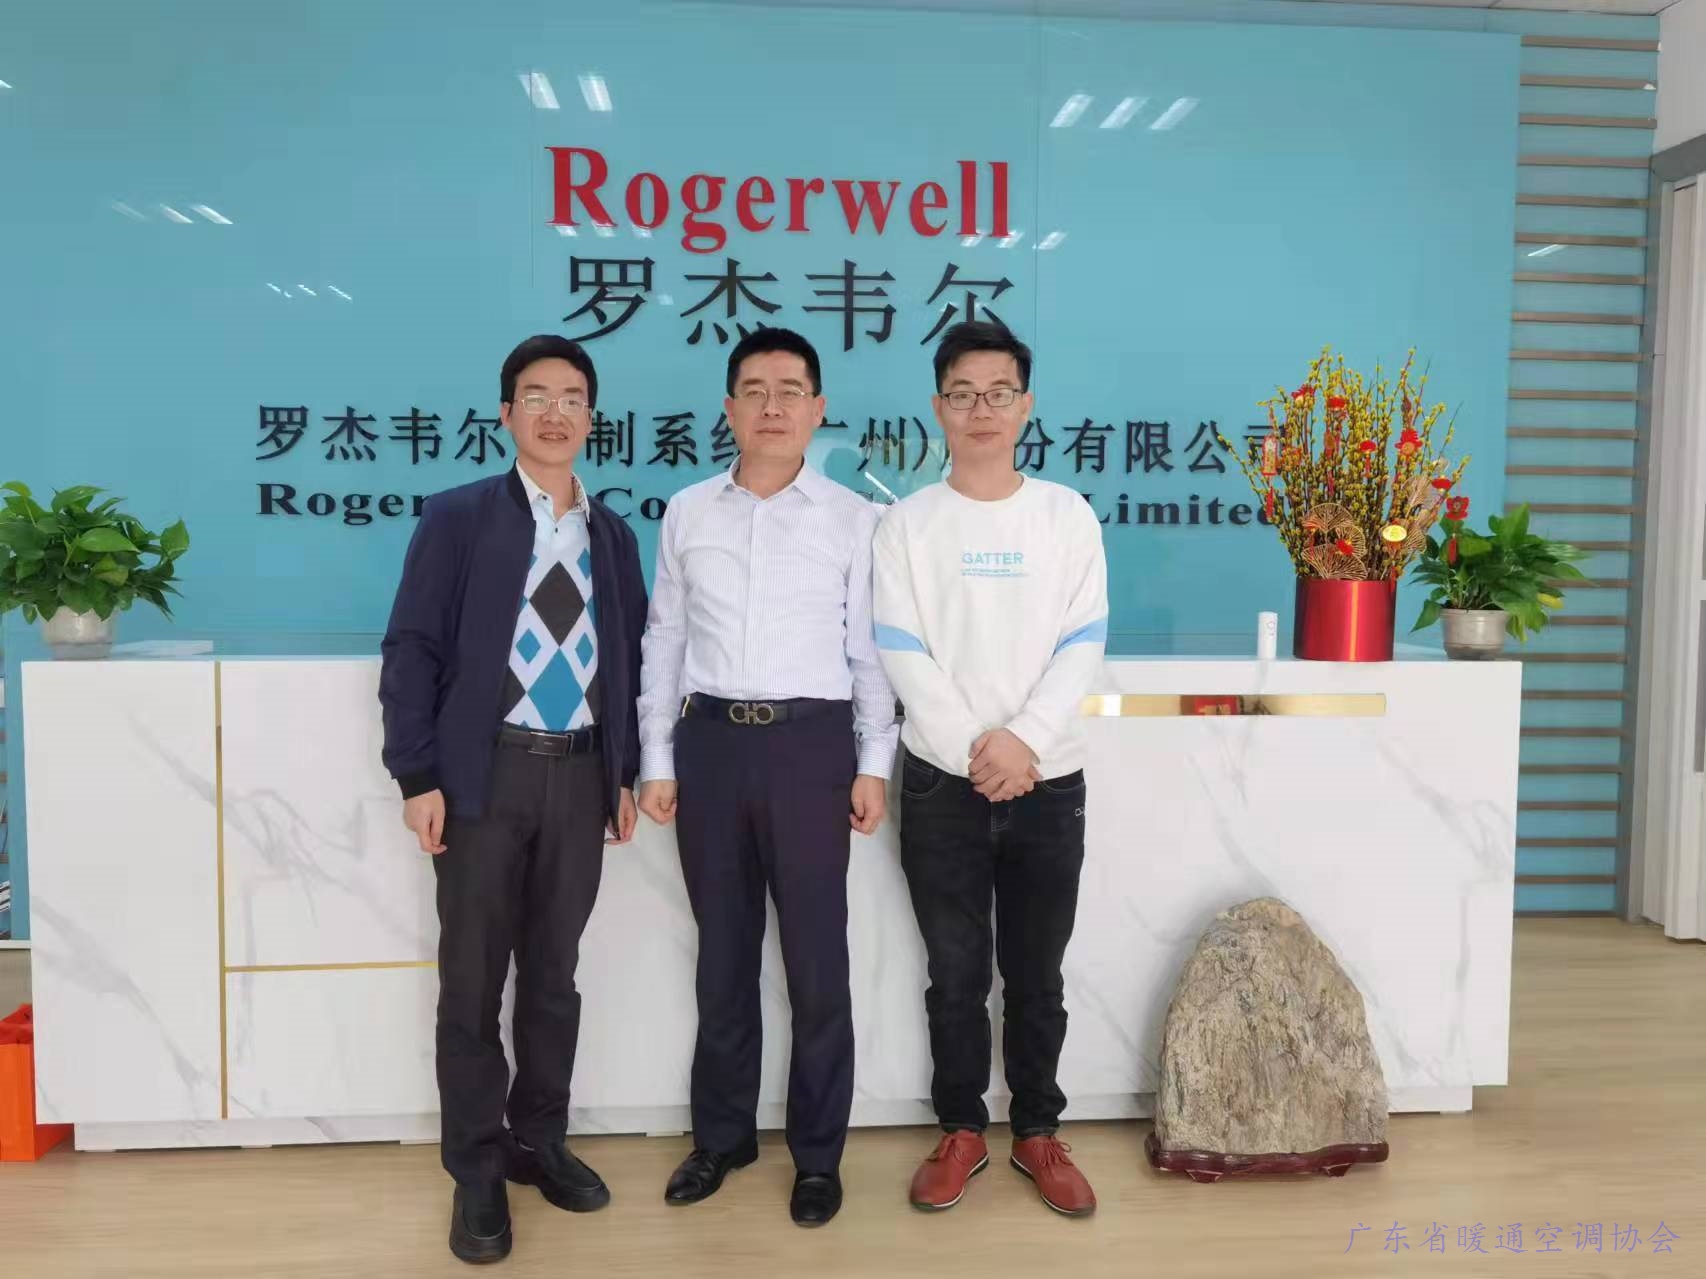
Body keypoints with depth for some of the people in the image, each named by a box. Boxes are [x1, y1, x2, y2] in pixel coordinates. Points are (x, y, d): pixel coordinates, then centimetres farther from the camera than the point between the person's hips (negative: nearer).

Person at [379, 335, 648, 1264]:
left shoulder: (613, 535, 11)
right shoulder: (457, 518, 0)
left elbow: (625, 660, 13)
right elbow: (412, 650, -5)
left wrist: (624, 773, 8)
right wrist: (418, 776, -12)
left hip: (579, 775, 3)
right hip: (485, 773, -3)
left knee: (554, 973, 12)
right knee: (472, 981, 4)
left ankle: (539, 1141, 29)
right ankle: (477, 1172, 18)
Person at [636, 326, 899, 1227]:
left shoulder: (854, 519, 1)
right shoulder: (687, 513, 7)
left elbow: (871, 650, 2)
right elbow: (664, 642, 8)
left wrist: (873, 764, -4)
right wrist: (656, 759, 5)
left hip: (810, 743, -2)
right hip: (711, 742, 2)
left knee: (816, 958, 5)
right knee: (723, 952, 14)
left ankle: (817, 1152, 23)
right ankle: (721, 1134, 31)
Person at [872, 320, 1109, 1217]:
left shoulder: (1068, 515, 3)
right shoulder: (907, 523, 1)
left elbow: (1083, 646, -2)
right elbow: (901, 655, -5)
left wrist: (1023, 740, -15)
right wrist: (972, 751, -14)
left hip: (1048, 781, 1)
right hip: (942, 782, 0)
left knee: (1036, 974, 11)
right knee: (955, 973, 10)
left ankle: (1037, 1133, 27)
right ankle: (962, 1131, 26)